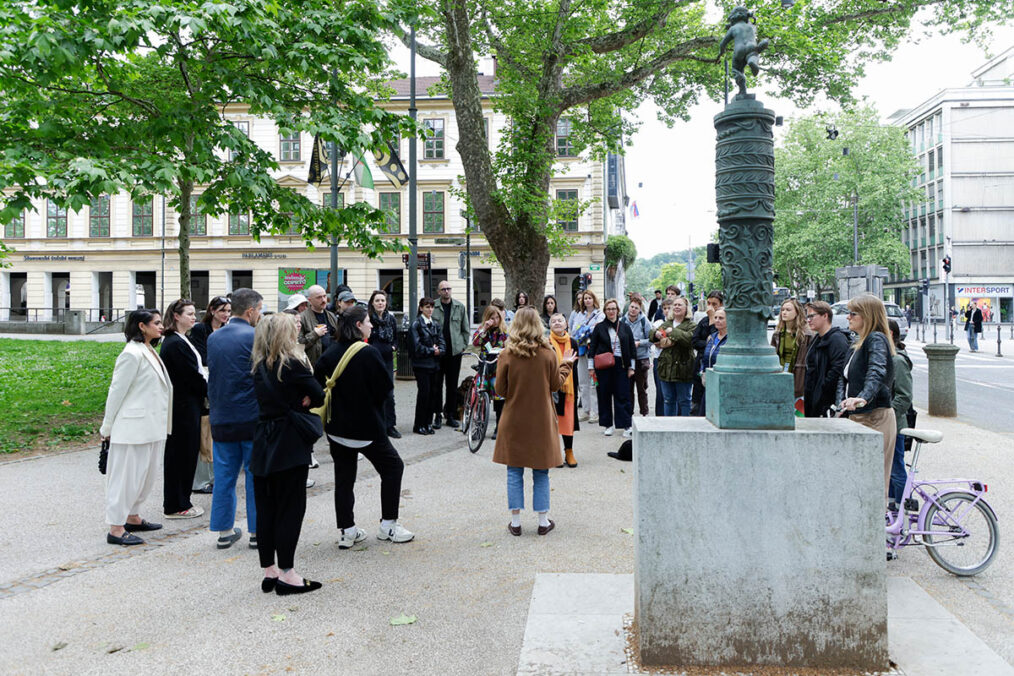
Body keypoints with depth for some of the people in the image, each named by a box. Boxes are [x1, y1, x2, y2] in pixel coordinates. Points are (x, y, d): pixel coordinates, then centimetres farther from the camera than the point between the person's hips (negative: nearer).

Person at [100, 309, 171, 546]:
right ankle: (116, 528, 6)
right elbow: (116, 391, -13)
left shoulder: (150, 352, 13)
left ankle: (132, 517, 29)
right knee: (126, 475, -2)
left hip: (151, 426, 9)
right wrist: (107, 427, -8)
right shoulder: (132, 354, -15)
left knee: (146, 473, 16)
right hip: (133, 427, -9)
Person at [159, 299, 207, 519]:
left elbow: (193, 373, 15)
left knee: (183, 454, 16)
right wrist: (211, 392, -7)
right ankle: (176, 506, 11)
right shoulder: (176, 344, -19)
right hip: (182, 408, -10)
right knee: (180, 455, 0)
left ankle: (180, 502, 26)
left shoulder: (178, 341, 14)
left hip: (185, 405, 10)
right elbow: (193, 377, -18)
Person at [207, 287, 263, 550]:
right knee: (256, 475, 5)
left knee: (224, 475, 12)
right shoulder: (255, 337, -13)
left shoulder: (213, 338, 7)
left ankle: (224, 531, 19)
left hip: (221, 418, 6)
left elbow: (211, 374, 14)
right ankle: (257, 532, 11)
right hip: (252, 417, -5)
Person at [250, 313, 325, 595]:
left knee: (265, 506, 10)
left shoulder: (258, 365, 9)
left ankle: (269, 571, 19)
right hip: (289, 443, -7)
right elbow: (319, 396, -7)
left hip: (263, 443, 7)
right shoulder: (293, 364, -11)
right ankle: (287, 574, 4)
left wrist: (295, 402, 1)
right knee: (290, 507, 0)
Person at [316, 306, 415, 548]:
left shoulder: (330, 353, 0)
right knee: (393, 466, 12)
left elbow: (317, 382, 2)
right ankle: (388, 525, 14)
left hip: (336, 426, 5)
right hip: (366, 426, -5)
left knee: (344, 477, 13)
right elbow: (386, 385, -12)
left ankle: (347, 531, 15)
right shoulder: (369, 353, -16)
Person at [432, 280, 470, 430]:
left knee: (452, 386, 7)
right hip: (437, 352, -2)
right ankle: (436, 416, 12)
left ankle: (451, 416, 16)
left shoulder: (460, 307, 6)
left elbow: (466, 329, 11)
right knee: (436, 385, 3)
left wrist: (463, 345, 5)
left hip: (455, 352, 2)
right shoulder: (433, 308, -2)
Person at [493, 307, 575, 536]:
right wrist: (566, 364, 16)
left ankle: (515, 521, 12)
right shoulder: (548, 354, -8)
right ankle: (543, 520, 16)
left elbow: (500, 390, -6)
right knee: (541, 473, 11)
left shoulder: (507, 355, -11)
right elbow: (556, 385, 2)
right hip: (541, 421, 1)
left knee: (514, 473, 9)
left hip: (514, 421, 0)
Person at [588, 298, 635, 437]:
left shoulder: (624, 327, 8)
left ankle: (626, 425, 3)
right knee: (605, 394, 3)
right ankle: (608, 425, 12)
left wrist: (631, 367, 5)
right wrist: (591, 367, -1)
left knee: (622, 395, -2)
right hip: (603, 366, 0)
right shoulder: (599, 327, 4)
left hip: (620, 365, 0)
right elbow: (592, 347, 4)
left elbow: (632, 348, 10)